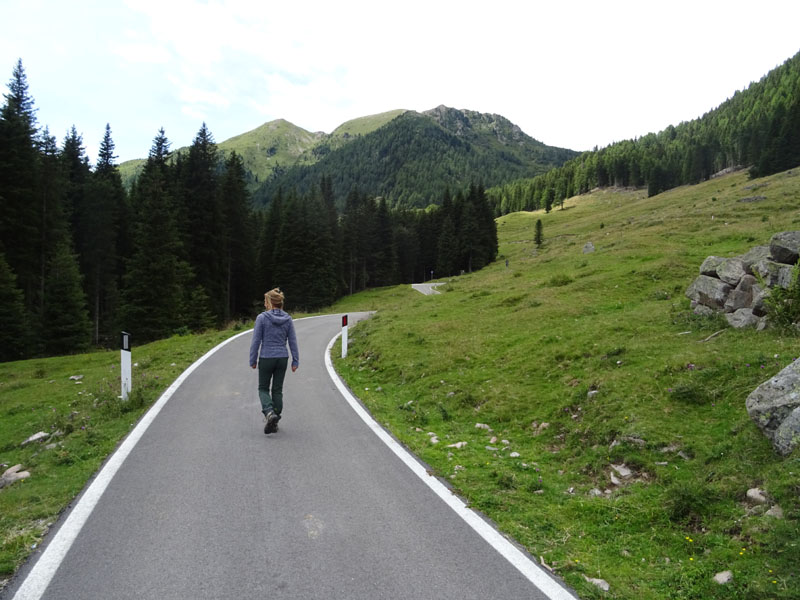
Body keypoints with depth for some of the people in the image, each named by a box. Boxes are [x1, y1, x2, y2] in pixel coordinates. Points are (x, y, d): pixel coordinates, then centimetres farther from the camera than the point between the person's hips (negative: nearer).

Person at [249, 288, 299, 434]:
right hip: (282, 359, 3)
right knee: (277, 390, 14)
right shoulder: (287, 319, 0)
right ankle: (274, 423, 16)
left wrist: (253, 360, 1)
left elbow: (256, 341, -9)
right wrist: (295, 361, 8)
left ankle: (270, 413, -14)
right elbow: (293, 342, 2)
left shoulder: (262, 318, -11)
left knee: (263, 389, 12)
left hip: (266, 358, -3)